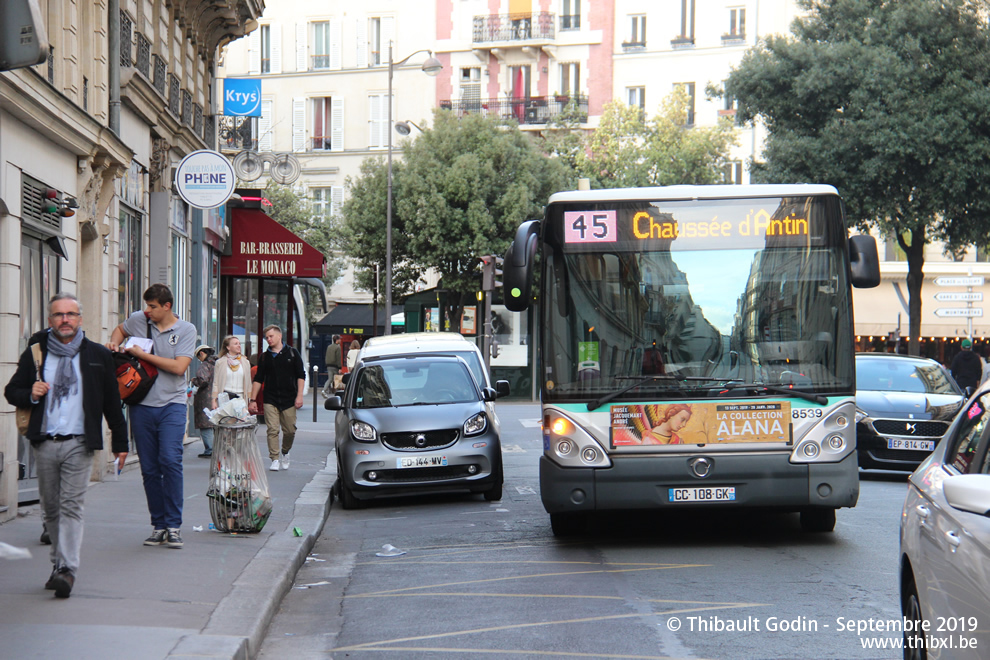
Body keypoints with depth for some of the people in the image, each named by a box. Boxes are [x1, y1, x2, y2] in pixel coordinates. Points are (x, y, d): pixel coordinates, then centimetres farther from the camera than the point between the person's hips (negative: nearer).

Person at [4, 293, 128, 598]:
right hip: (44, 443, 2)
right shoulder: (35, 353, 9)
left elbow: (112, 402, 12)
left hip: (79, 444, -2)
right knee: (51, 508, 7)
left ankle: (67, 569, -17)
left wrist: (120, 442, 13)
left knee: (71, 506, -11)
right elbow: (12, 391, 15)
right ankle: (59, 564, 18)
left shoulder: (98, 356, 8)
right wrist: (31, 394, -8)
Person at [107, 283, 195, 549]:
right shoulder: (138, 320, 7)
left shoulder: (186, 330, -1)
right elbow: (120, 329, 30)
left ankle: (173, 525, -14)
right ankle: (158, 525, 13)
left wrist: (143, 355, -11)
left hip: (172, 404, -3)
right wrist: (114, 343, 8)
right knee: (149, 468, 5)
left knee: (170, 460, -18)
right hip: (142, 405, 3)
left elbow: (179, 367, -12)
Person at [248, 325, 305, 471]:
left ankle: (285, 453, 28)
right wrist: (252, 400, 4)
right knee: (272, 430, -7)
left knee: (290, 431, 3)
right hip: (270, 400, 1)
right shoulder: (264, 357, 9)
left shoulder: (292, 353, 4)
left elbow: (301, 376, 3)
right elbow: (258, 379, 11)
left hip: (289, 399, -1)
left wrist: (299, 396, -6)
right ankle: (275, 459, -3)